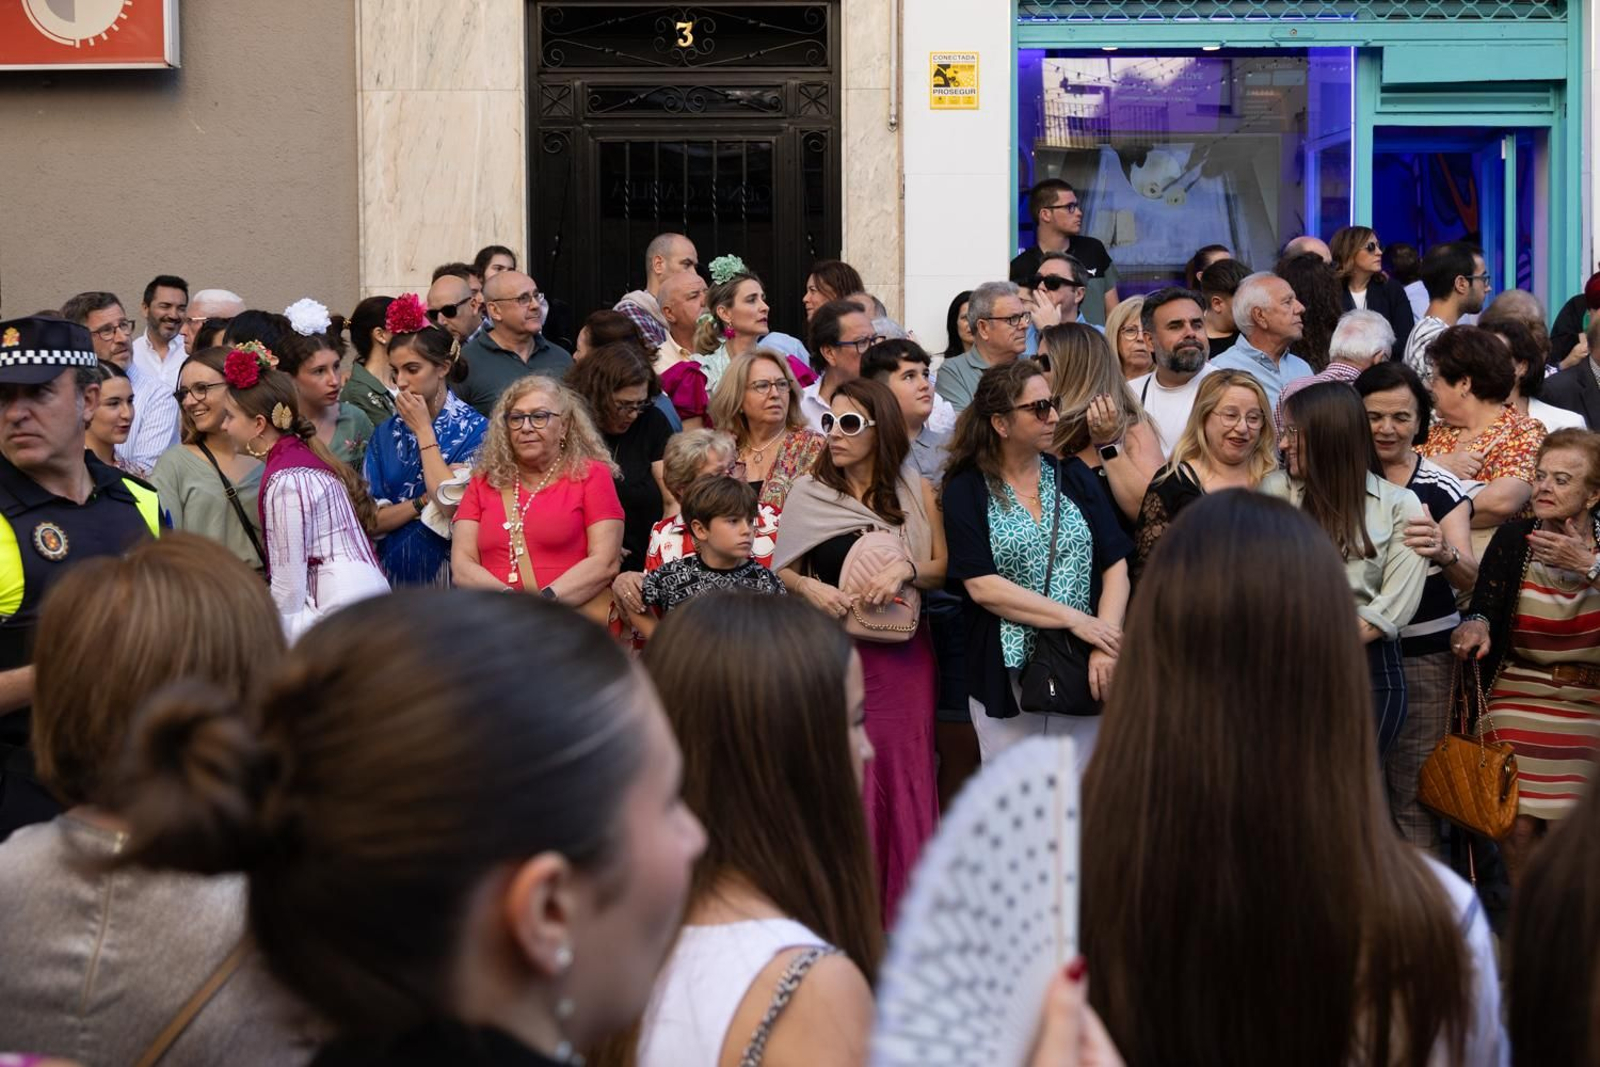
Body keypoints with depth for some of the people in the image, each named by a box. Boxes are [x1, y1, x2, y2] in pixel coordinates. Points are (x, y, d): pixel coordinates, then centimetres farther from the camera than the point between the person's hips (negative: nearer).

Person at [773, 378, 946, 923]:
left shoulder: (916, 492, 6)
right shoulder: (808, 493, 5)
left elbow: (945, 569, 4)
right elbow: (781, 571, 9)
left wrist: (906, 567, -14)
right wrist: (808, 587, -11)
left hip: (903, 653, 1)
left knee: (900, 770, 0)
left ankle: (903, 908, 12)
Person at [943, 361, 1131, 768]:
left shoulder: (1074, 475, 7)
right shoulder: (967, 490, -2)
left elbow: (1115, 567, 2)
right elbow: (981, 587, -12)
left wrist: (1105, 647, -13)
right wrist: (1074, 619, -15)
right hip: (1007, 675, -2)